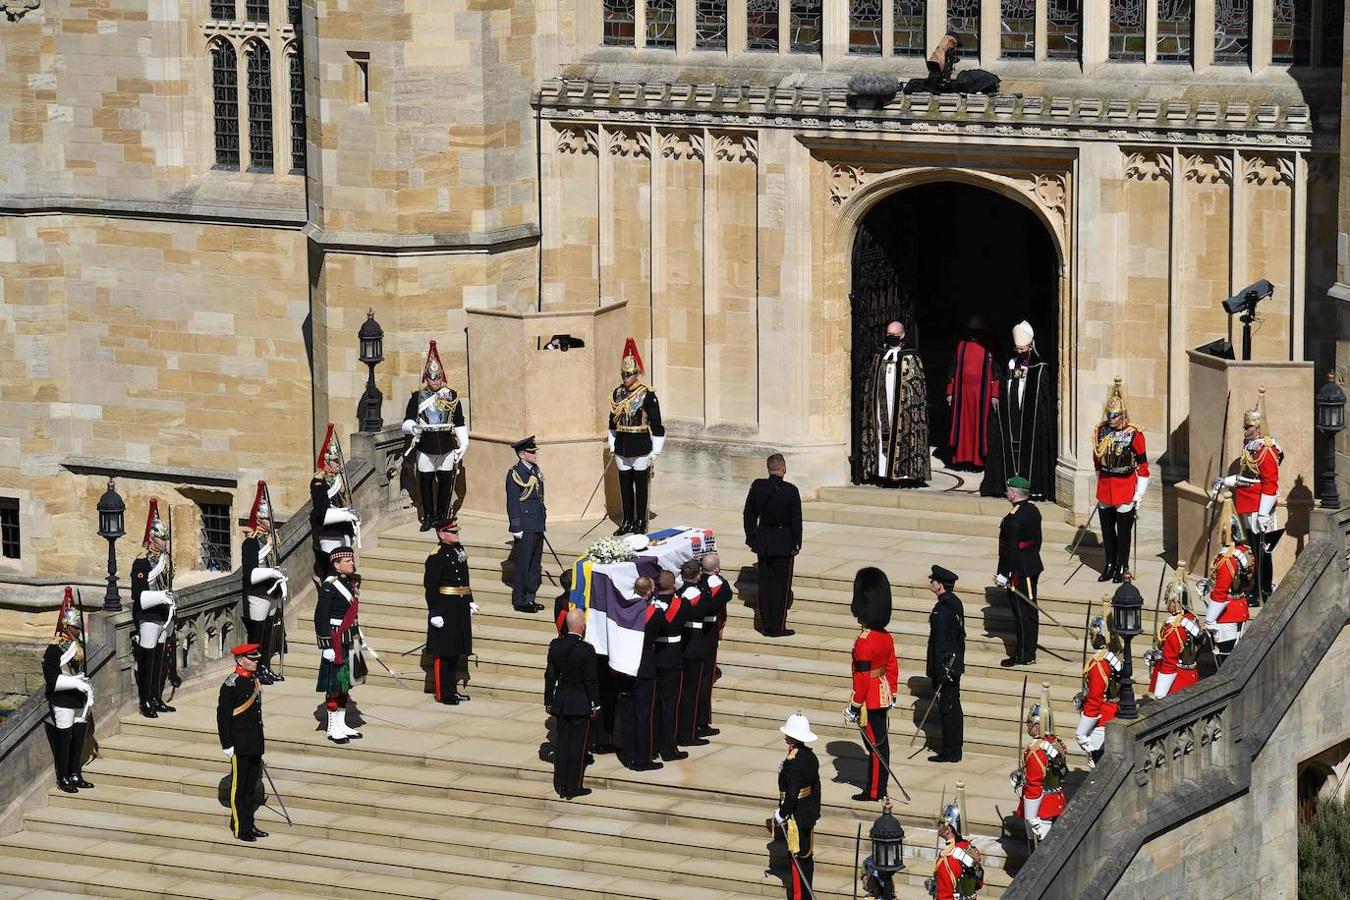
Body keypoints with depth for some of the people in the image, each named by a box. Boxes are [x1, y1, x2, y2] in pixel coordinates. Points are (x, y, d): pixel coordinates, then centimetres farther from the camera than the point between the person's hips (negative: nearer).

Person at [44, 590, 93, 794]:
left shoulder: (79, 645, 9)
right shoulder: (54, 649, -14)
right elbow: (52, 680, -19)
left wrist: (89, 693, 5)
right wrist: (77, 683, -21)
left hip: (79, 702, 7)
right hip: (63, 703, -7)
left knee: (78, 739, 12)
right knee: (64, 739, 0)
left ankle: (75, 775, 22)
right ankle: (63, 779, 8)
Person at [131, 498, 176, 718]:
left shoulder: (166, 560, 10)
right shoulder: (142, 563, -15)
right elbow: (138, 595, -19)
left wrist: (172, 600, 11)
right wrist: (162, 597, -24)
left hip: (164, 618, 8)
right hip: (149, 619, -8)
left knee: (162, 660, 13)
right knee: (147, 661, -3)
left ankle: (157, 699, 23)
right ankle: (146, 703, 3)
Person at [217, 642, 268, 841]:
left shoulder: (255, 681, 11)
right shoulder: (232, 684, -14)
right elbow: (223, 715, -14)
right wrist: (227, 744, -16)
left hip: (255, 746, 8)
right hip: (240, 746, -8)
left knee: (252, 786, 14)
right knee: (239, 786, 0)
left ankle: (249, 824, 23)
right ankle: (239, 827, 5)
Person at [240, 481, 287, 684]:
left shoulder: (270, 540, 13)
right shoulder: (250, 543, -14)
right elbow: (249, 573, -19)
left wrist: (282, 585, 8)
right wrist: (272, 573, -23)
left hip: (272, 597, 8)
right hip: (258, 597, -8)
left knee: (269, 635, 14)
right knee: (257, 636, -2)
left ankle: (266, 668, 23)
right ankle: (255, 672, 4)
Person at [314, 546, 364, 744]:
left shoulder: (350, 583, 11)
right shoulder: (329, 587, -16)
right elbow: (320, 617, -17)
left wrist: (357, 639, 23)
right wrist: (326, 646, -20)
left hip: (349, 640, 9)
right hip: (335, 641, -9)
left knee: (346, 683, 14)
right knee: (335, 685, -3)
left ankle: (341, 724, 22)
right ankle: (333, 729, 3)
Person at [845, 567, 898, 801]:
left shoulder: (863, 643, -22)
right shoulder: (886, 637, 3)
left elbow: (862, 677, -21)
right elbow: (893, 668, 11)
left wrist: (855, 707, -15)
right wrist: (892, 694, 21)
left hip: (869, 700, -8)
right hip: (883, 695, 8)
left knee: (875, 743, -1)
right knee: (881, 742, 14)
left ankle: (874, 791, 7)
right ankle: (879, 787, 23)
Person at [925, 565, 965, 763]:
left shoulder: (941, 611, -22)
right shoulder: (955, 602, 7)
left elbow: (939, 643, -22)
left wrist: (935, 674, -18)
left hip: (944, 664, -10)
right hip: (956, 663, 10)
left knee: (946, 708, -2)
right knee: (954, 707, 15)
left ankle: (950, 752, 4)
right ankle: (955, 749, 23)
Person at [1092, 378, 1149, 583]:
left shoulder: (1134, 435, -12)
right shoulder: (1100, 432, 2)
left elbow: (1142, 467, -8)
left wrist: (1138, 497, -9)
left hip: (1125, 493, -5)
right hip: (1104, 489, 5)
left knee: (1123, 532, 3)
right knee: (1107, 531, 12)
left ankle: (1122, 568, 15)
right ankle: (1110, 566, 24)